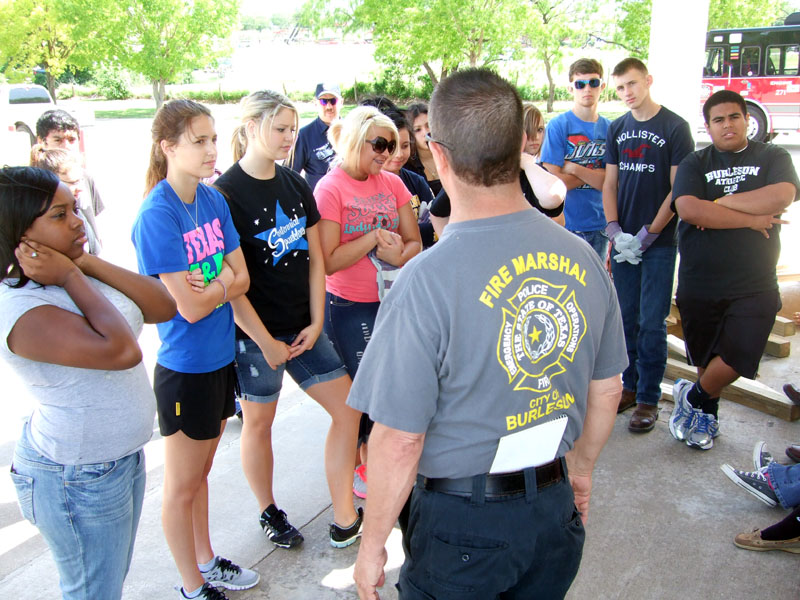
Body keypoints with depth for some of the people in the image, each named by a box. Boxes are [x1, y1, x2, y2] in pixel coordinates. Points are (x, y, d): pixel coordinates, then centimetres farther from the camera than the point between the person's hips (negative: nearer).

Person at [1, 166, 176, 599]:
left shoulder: (79, 274, 2)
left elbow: (163, 308, -5)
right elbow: (121, 350, -37)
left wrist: (91, 263, -13)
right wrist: (71, 278, -25)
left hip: (124, 455, 8)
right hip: (78, 479, -8)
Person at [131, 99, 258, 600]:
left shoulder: (215, 200, 1)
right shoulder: (156, 215, -21)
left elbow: (242, 280, 0)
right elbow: (190, 306, -23)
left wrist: (211, 285, -18)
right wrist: (223, 282, -6)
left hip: (220, 356, 7)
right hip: (185, 366, -7)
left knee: (201, 471, 23)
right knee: (183, 485, 13)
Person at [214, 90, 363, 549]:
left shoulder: (296, 185, 7)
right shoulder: (226, 193, -12)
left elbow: (315, 259, 8)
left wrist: (315, 322, 0)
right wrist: (266, 341, -13)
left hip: (303, 326, 6)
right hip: (255, 332, -6)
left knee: (348, 408, 4)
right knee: (259, 422, 11)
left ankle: (345, 518, 17)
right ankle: (269, 513, 34)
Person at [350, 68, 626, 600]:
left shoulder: (427, 280, -25)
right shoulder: (582, 258, -7)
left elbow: (399, 441, -21)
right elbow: (606, 390, 5)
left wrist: (372, 545, -5)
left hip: (463, 521, -5)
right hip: (555, 510, 5)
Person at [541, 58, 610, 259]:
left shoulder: (609, 128, 7)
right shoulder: (557, 125, -6)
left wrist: (574, 169, -13)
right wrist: (595, 174, -5)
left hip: (599, 225, 4)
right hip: (566, 225, -4)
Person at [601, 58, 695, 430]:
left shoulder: (675, 127, -4)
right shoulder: (617, 129, 12)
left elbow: (679, 189, -7)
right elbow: (610, 183, 11)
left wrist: (649, 233, -13)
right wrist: (614, 228, -4)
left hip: (658, 242, -4)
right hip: (622, 239, 5)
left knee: (652, 323, -2)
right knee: (626, 318, 10)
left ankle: (649, 399, 7)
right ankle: (630, 386, 24)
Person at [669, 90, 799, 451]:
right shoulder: (694, 164, 5)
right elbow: (688, 209, -15)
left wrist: (721, 202, -11)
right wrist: (752, 219, -12)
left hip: (755, 286, 0)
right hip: (699, 285, 1)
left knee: (737, 358, -11)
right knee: (705, 360, 12)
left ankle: (692, 398, 15)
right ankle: (706, 415, 35)